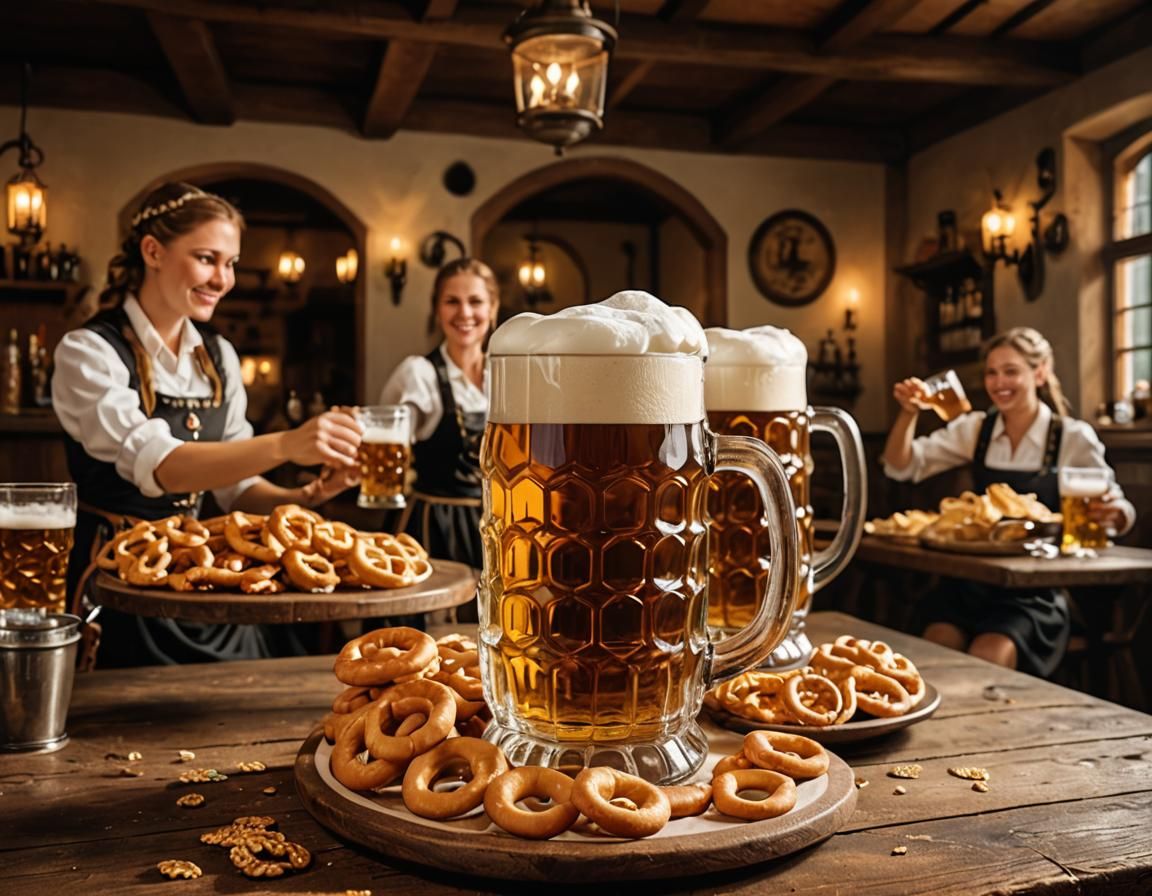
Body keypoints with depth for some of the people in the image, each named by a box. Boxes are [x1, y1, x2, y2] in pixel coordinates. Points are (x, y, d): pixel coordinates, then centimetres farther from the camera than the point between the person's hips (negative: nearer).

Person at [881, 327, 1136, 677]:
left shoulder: (1073, 438, -3)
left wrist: (1113, 513, -23)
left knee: (987, 660, -27)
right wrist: (908, 413, -15)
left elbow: (1117, 511, 2)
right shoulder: (975, 428, 7)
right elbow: (902, 467, 3)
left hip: (1035, 593, -2)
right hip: (971, 582, 3)